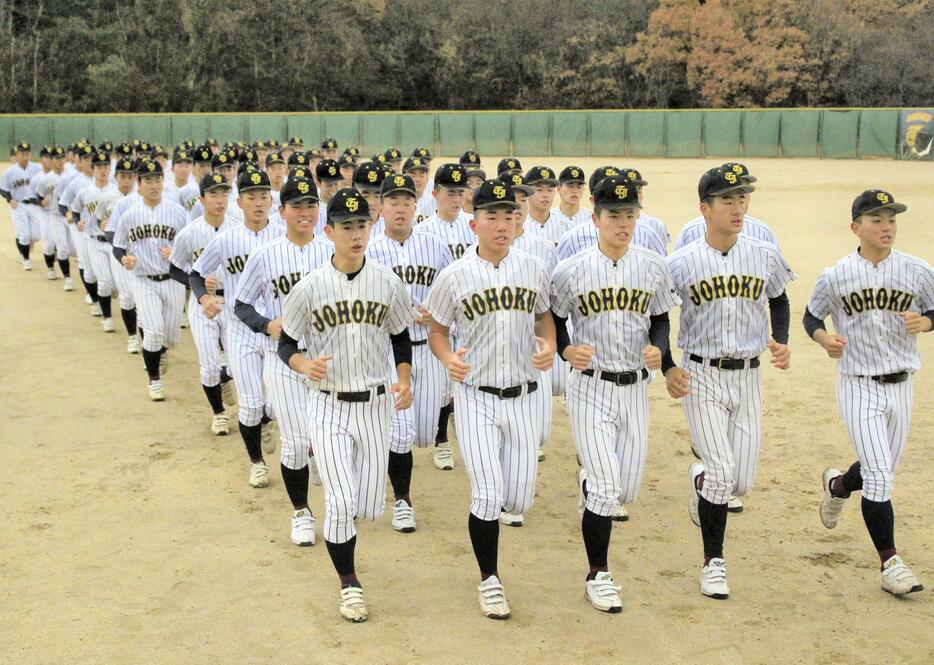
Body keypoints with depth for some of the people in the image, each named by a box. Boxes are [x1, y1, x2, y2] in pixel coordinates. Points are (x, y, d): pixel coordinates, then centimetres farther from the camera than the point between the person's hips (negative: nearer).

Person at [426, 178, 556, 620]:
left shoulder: (534, 270, 1)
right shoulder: (455, 276, -6)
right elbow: (437, 329, 4)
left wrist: (549, 345, -5)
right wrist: (448, 358, -17)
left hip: (523, 397, 3)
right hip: (476, 397, -3)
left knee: (520, 500, 5)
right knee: (488, 496, -7)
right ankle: (489, 579, 15)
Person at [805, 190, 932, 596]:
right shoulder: (835, 277, -6)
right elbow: (812, 317, 7)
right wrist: (824, 338, -14)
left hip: (901, 386, 3)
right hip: (858, 387, -3)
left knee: (882, 470, 17)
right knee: (879, 476, -10)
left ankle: (837, 485, 50)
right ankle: (889, 561, 1)